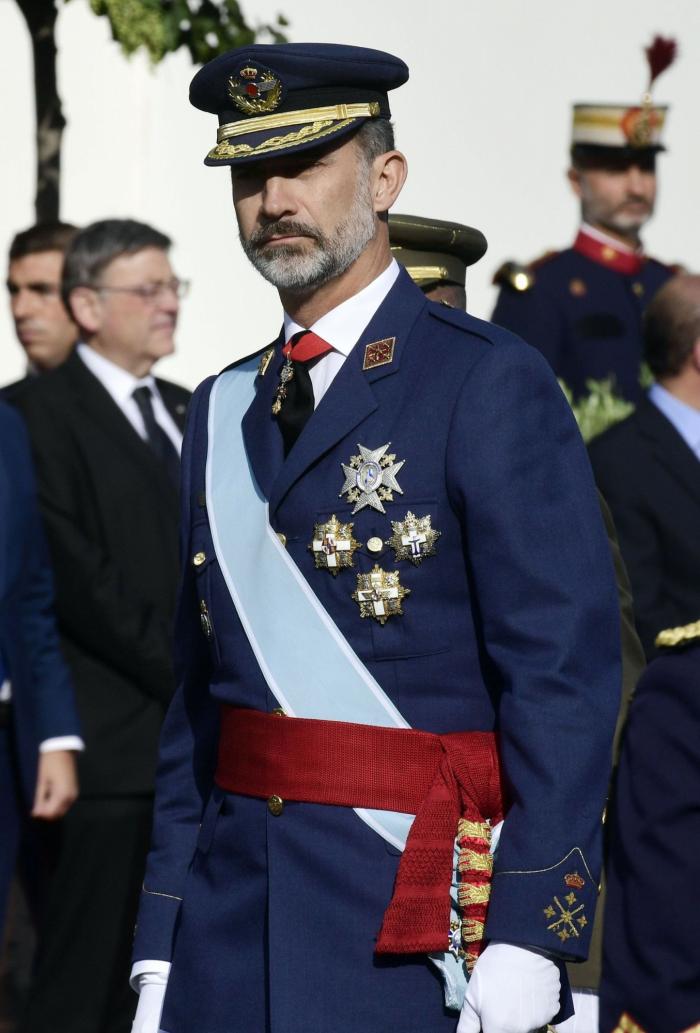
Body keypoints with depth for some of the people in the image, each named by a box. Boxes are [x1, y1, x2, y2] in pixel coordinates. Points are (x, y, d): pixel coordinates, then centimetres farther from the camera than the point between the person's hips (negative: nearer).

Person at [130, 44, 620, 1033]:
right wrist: (160, 951, 10)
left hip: (414, 919, -5)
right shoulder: (223, 413, 14)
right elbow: (197, 693, 15)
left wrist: (526, 939, -17)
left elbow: (565, 672, -10)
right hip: (233, 905, 5)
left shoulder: (491, 385, -4)